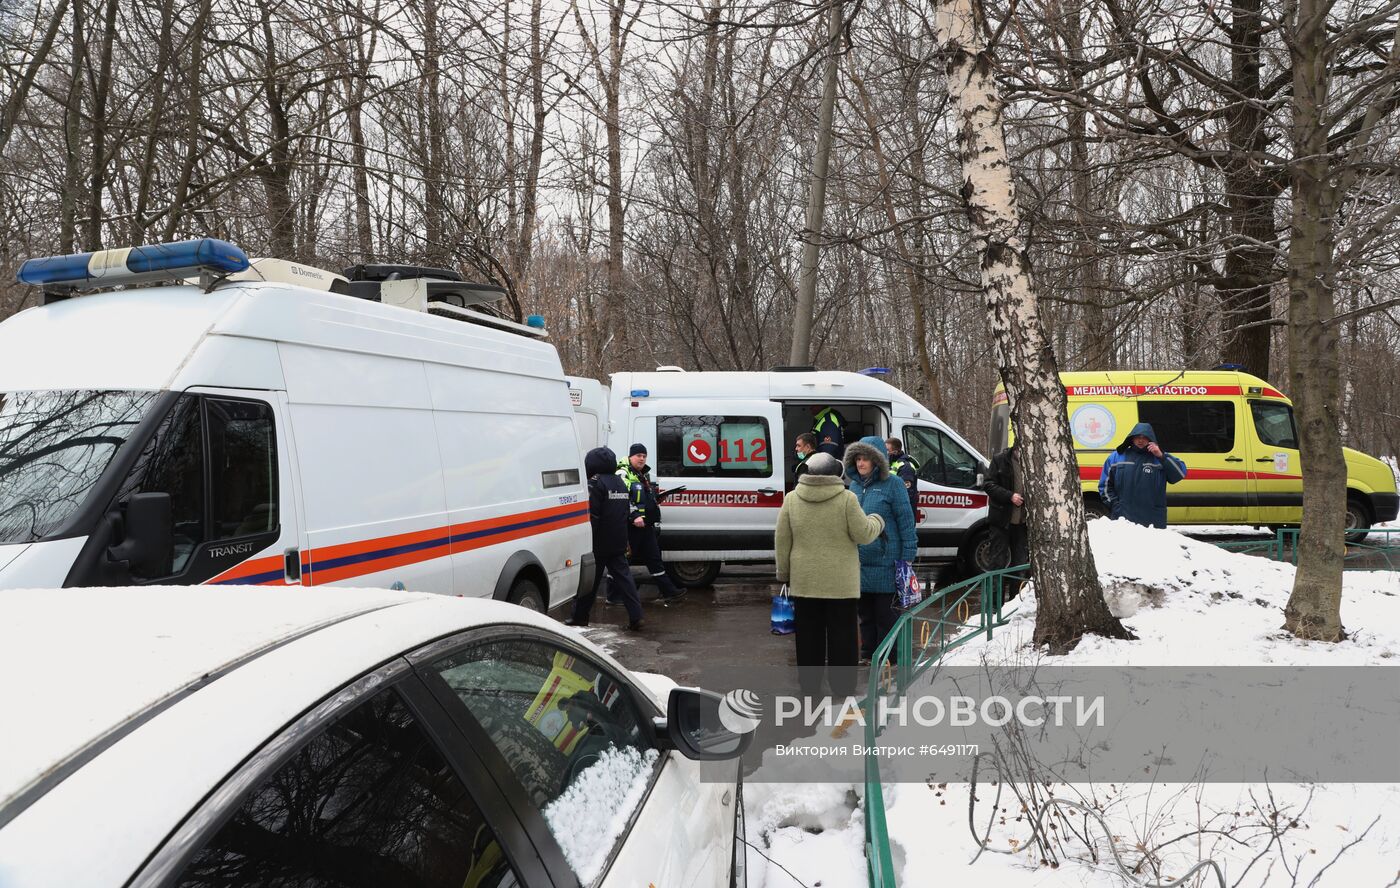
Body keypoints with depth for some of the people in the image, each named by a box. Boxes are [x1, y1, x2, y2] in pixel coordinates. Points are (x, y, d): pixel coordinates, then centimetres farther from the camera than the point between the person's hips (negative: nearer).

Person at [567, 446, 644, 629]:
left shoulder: (596, 483, -13)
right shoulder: (619, 482, 15)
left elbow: (592, 516, -20)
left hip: (599, 544, -7)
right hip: (618, 543, 7)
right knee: (623, 576, 5)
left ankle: (579, 617, 13)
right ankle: (636, 616, -2)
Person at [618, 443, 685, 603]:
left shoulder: (645, 475, 19)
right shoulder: (623, 474, -11)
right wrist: (634, 516, -30)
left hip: (646, 525, 9)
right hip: (630, 526, -9)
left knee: (654, 558, 12)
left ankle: (668, 591, 17)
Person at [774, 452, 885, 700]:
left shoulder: (792, 500, 0)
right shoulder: (846, 498, -10)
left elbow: (781, 540, 3)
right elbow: (862, 534, -8)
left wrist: (784, 572, 14)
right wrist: (877, 522, 13)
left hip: (804, 581, 3)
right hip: (840, 583, -3)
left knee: (809, 638, 11)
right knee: (842, 637, 7)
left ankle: (809, 686, 18)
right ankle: (842, 687, 10)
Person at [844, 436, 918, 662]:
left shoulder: (892, 484, -7)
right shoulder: (854, 486, 10)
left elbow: (906, 521, -8)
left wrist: (908, 557, -13)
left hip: (885, 562, -6)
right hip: (859, 562, 6)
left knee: (886, 614, 2)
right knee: (865, 613, 15)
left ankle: (888, 660, 12)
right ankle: (868, 655, 27)